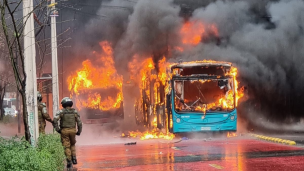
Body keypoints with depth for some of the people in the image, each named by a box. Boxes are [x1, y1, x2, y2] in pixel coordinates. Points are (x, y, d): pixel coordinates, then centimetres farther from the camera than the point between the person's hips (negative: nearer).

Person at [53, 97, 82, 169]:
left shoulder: (61, 111, -6)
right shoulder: (75, 111, 0)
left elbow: (55, 119, -20)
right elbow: (79, 122, -2)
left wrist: (57, 129, -10)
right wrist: (79, 131, 10)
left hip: (64, 131, -2)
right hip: (72, 130, 2)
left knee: (66, 147, 4)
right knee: (72, 145, 24)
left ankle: (69, 162, -3)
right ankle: (74, 159, 10)